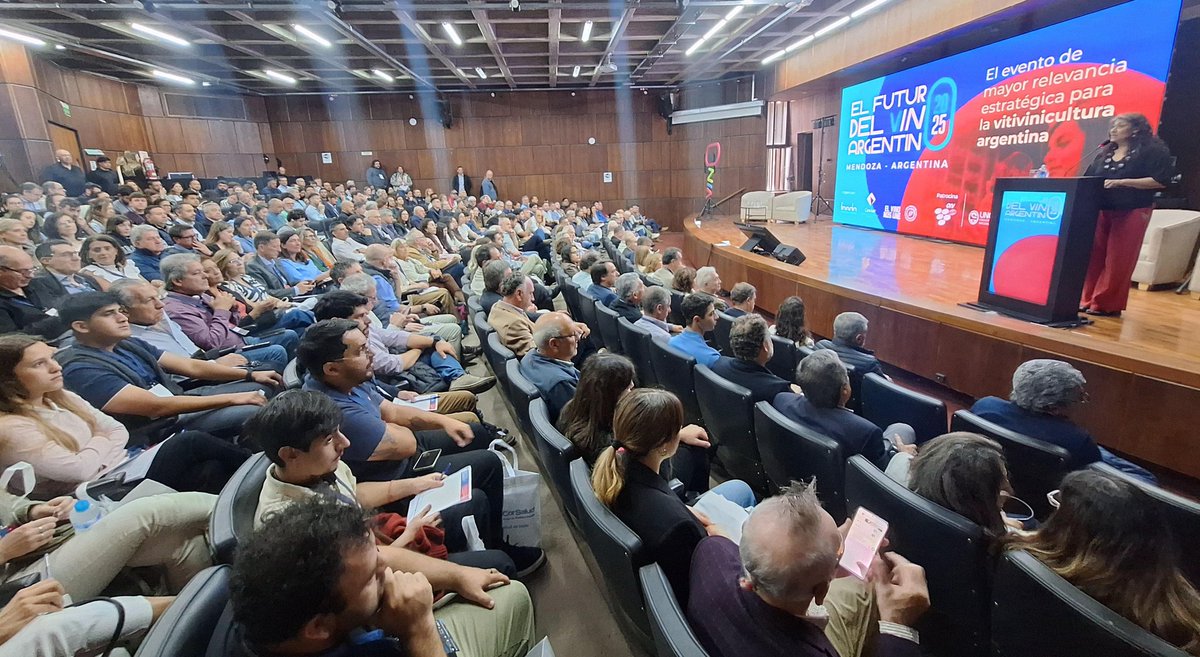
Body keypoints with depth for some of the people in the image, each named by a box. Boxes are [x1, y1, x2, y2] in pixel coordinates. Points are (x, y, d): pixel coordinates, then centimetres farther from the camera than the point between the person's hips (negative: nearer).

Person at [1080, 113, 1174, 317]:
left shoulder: (1152, 151, -2)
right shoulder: (1104, 154, 15)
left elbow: (1161, 180, -11)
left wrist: (1122, 182, -20)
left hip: (1132, 212, -5)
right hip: (1101, 211, 5)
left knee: (1118, 260, -3)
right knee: (1095, 256, 3)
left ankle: (1107, 305, 2)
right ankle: (1088, 300, 8)